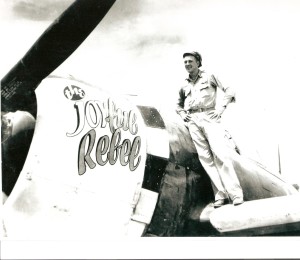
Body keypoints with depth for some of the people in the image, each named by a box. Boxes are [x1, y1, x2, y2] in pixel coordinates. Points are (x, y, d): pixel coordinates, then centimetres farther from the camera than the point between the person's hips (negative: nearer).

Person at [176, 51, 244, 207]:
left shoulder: (209, 77, 9)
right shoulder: (184, 85, 20)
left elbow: (229, 92, 6)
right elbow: (179, 105, 33)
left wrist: (221, 108, -6)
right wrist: (182, 114, 13)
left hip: (208, 117, -4)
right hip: (192, 121, 4)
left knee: (220, 153, -16)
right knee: (205, 157, -6)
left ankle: (235, 193, -17)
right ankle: (220, 194, -7)